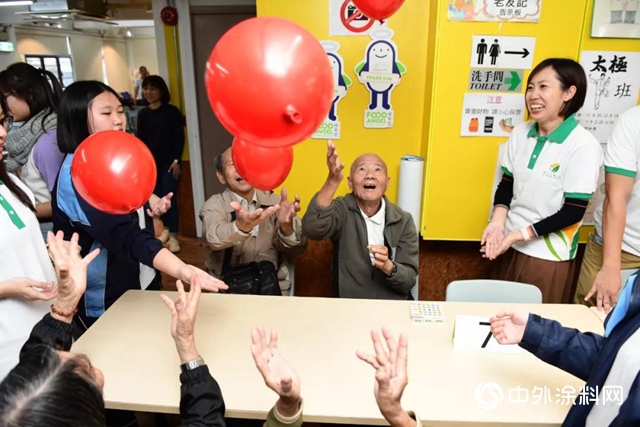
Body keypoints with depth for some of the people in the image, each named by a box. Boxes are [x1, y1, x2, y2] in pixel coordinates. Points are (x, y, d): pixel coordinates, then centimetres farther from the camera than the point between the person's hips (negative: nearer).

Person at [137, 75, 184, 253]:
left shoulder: (172, 111, -4)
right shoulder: (142, 114, 8)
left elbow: (179, 137, -6)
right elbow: (140, 140, 10)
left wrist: (176, 160, -12)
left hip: (169, 161, -4)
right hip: (151, 162, 4)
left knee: (170, 197, -7)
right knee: (157, 196, 6)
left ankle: (173, 235, 0)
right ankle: (166, 228, 23)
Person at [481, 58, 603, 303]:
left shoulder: (584, 146, -15)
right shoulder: (521, 133, 0)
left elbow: (573, 212, -15)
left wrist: (519, 234, -19)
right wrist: (498, 223, -11)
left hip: (548, 256, -4)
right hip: (509, 246, 5)